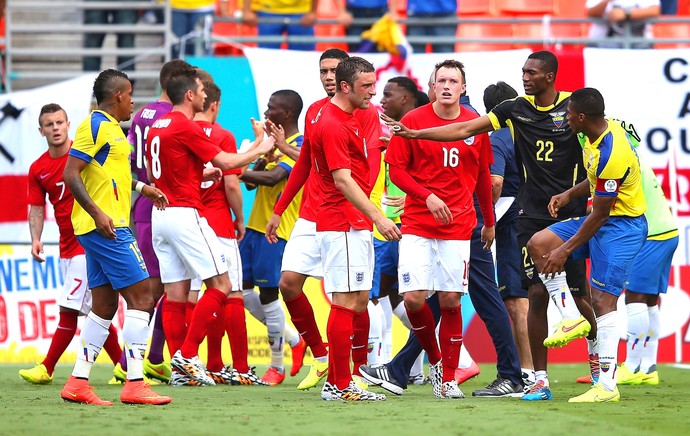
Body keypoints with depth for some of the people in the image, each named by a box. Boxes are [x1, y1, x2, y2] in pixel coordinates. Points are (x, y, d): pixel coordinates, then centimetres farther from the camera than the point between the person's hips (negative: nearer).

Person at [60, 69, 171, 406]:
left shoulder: (110, 127, 18)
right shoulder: (95, 125, -11)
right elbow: (71, 174, -18)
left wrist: (141, 187, 32)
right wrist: (97, 213, -25)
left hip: (103, 229, 11)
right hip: (105, 227, -11)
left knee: (104, 307, 11)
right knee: (141, 299, -11)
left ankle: (78, 383, 12)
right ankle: (134, 384, -15)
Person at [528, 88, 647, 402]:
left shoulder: (610, 155, -29)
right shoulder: (604, 130, 1)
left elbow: (599, 213, -22)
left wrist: (566, 249, -16)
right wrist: (570, 194, 7)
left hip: (622, 226, -10)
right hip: (604, 218, 10)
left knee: (602, 300, -13)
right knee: (538, 244, 1)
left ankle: (607, 386, -13)